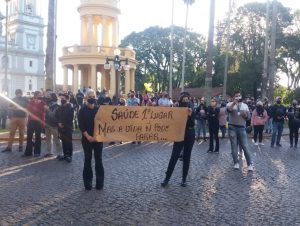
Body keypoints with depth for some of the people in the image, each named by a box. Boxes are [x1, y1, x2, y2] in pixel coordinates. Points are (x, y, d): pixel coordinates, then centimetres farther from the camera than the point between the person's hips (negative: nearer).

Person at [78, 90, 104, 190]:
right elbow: (81, 125, -6)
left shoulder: (99, 109, 5)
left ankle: (100, 183, 11)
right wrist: (87, 136, -16)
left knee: (98, 160, 3)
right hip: (87, 139, -1)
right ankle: (88, 182, 14)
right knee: (87, 160, 5)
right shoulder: (82, 110, 0)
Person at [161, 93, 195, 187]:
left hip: (189, 136, 2)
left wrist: (190, 115, -22)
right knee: (174, 156, -5)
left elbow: (192, 124, -8)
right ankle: (167, 178, 2)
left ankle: (184, 179, 13)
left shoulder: (191, 112, 3)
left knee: (186, 157, 5)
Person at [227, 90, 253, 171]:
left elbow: (248, 117, 12)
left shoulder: (245, 105, 12)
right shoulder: (230, 104, 2)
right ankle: (236, 163, 16)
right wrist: (234, 102, -38)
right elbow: (228, 109, -22)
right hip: (232, 128, -1)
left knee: (245, 147, 0)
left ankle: (250, 164, 6)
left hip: (241, 128, 2)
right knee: (234, 146, 4)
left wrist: (245, 115, -10)